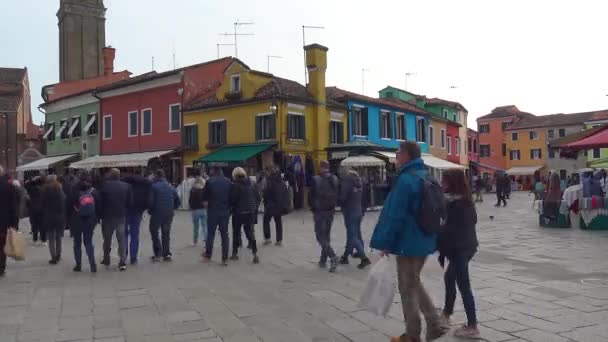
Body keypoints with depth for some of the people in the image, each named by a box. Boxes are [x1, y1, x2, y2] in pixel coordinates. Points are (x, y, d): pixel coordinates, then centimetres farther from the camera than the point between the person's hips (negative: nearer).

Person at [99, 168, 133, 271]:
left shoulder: (105, 185, -9)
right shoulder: (126, 186, -1)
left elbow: (100, 200, -7)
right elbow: (130, 202, 0)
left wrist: (100, 214, 5)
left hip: (107, 216, -1)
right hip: (121, 216, 1)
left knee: (107, 239, 14)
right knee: (122, 239, 3)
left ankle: (106, 259, 25)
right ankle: (122, 262, -5)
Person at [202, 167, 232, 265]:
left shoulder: (210, 181, -7)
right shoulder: (228, 182, 0)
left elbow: (204, 196, -1)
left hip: (213, 211, -2)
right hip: (225, 211, 2)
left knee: (210, 233, 13)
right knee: (224, 234, 6)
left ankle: (208, 255, 23)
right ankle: (225, 259, 5)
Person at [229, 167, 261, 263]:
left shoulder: (235, 186, -13)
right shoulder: (251, 184, 3)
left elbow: (232, 200, -14)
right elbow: (258, 198, 6)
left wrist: (232, 208, 4)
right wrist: (254, 207, 14)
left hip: (238, 213, -4)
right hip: (251, 212, 4)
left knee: (236, 233, 12)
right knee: (250, 233, 6)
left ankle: (235, 253, 20)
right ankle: (255, 254, -7)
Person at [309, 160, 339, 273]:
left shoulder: (316, 179, -14)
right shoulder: (335, 179, 1)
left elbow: (311, 196, -7)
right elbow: (338, 195, 5)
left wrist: (313, 207, 9)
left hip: (319, 211, -5)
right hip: (331, 211, 6)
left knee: (320, 235, -1)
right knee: (326, 235, 15)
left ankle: (332, 256, -19)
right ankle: (323, 260, 22)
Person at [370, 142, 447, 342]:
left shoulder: (405, 179, -20)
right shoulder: (426, 177, 10)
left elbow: (395, 216, -22)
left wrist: (386, 243, -13)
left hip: (408, 243, -9)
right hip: (424, 241, 9)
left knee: (408, 289, 5)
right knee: (415, 284, 21)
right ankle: (434, 326, 20)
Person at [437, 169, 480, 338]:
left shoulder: (449, 202, -18)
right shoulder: (467, 199, 8)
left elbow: (446, 229, -19)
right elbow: (473, 220, 18)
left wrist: (442, 252, -12)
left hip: (457, 248, -9)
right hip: (469, 244, 9)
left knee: (463, 285, -2)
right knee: (449, 278, 21)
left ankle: (472, 327, 4)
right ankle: (446, 315, 32)